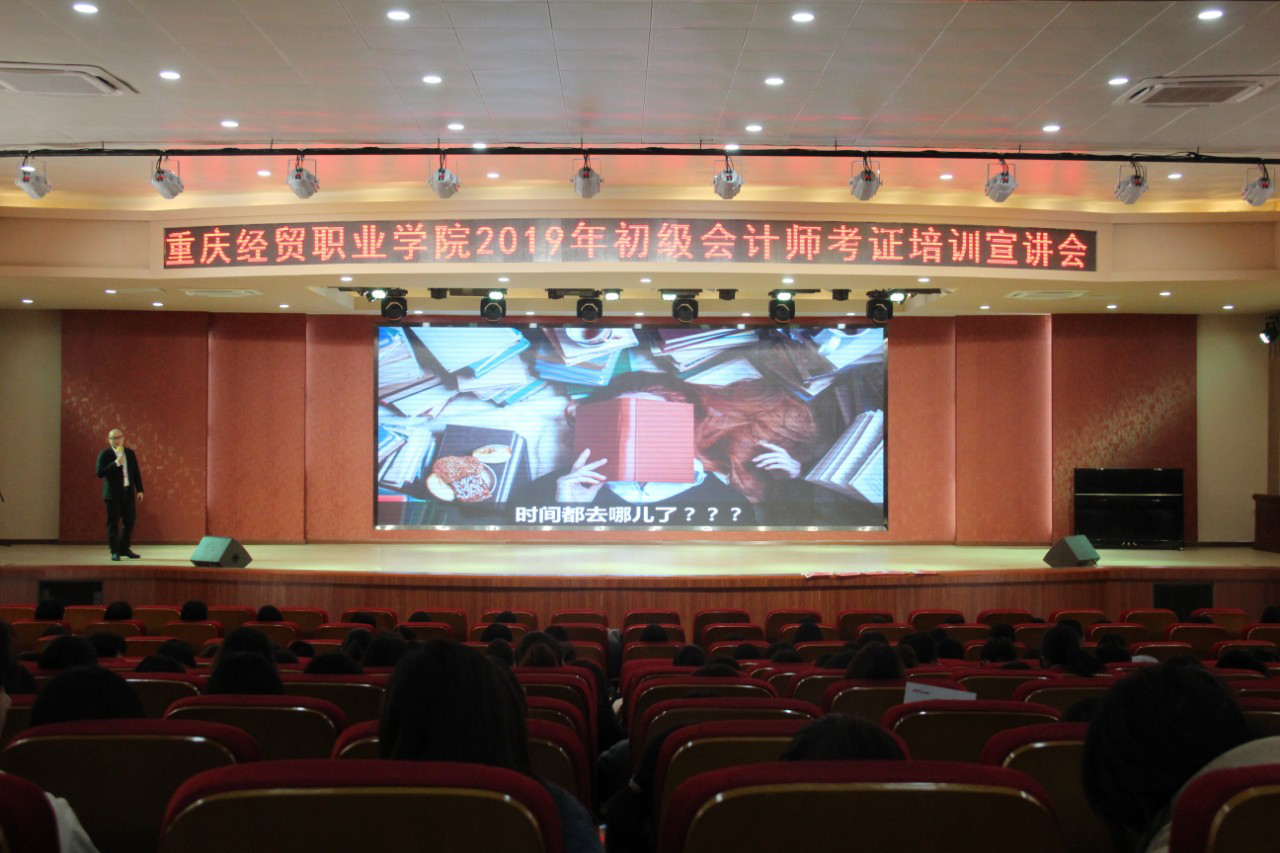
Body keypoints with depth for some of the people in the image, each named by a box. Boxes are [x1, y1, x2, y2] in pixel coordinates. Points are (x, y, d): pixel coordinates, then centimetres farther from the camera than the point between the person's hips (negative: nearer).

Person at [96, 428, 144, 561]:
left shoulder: (130, 453, 10)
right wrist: (116, 463, -23)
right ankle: (114, 552, 5)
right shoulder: (104, 455, -5)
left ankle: (124, 548, 20)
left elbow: (136, 472, 13)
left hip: (128, 492, 5)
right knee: (113, 523, -1)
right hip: (113, 494, -5)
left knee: (130, 520, 7)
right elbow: (100, 473, -16)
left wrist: (139, 490, 7)